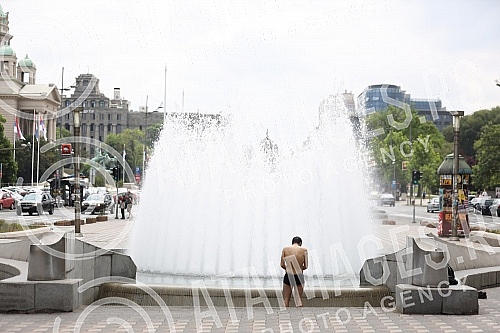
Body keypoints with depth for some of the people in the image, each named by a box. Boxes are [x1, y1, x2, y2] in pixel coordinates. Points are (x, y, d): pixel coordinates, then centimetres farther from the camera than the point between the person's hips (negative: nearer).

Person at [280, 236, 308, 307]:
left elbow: (282, 265, -2)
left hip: (288, 276, 0)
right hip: (299, 277, 0)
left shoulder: (285, 249, -1)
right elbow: (305, 266, -1)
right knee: (299, 299, 10)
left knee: (286, 299, 7)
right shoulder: (304, 250, -3)